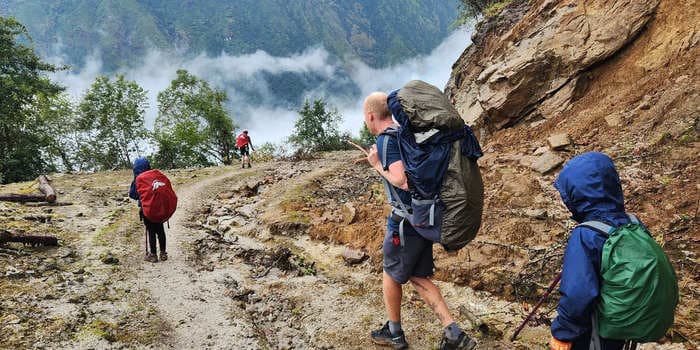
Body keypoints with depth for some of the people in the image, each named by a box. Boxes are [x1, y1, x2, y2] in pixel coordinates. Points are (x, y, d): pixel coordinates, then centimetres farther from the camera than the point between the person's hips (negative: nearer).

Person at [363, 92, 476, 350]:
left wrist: (378, 166, -13)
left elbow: (403, 181, -27)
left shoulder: (387, 139, -17)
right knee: (417, 277, 18)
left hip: (406, 222, -8)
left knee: (390, 274, 14)